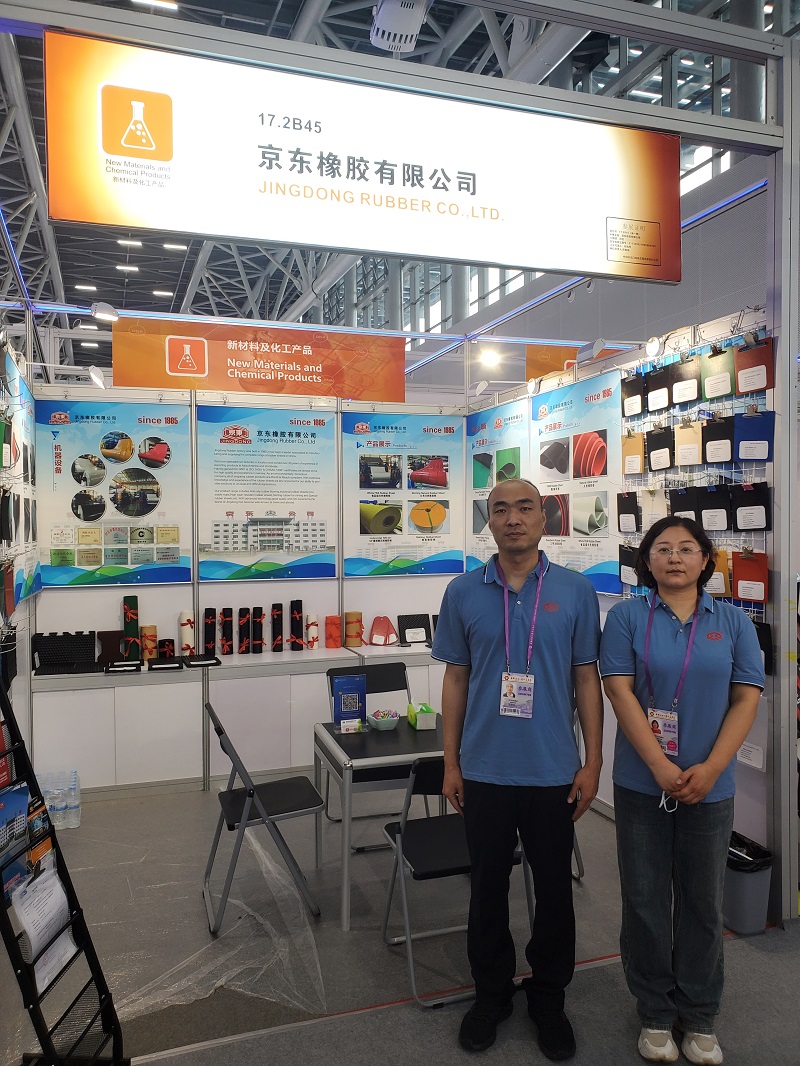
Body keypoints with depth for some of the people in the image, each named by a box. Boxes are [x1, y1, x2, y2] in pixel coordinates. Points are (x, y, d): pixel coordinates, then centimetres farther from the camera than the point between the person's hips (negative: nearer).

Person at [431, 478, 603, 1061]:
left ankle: (549, 998, 37)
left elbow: (587, 679, 0)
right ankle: (492, 992, 37)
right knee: (488, 886, 15)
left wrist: (592, 763, -2)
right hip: (485, 770, 1)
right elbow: (456, 678, 3)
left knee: (554, 888, 14)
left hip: (554, 772, 0)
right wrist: (451, 762, 2)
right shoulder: (464, 592, -2)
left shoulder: (577, 590, -4)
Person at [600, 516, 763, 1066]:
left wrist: (709, 769, -12)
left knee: (703, 903, 14)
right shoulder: (627, 616, -3)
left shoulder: (733, 621, 2)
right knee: (645, 901, 10)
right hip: (642, 783, -1)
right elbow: (620, 691, -9)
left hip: (709, 786, 1)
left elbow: (747, 698, -2)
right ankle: (656, 1013, 29)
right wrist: (661, 766, -15)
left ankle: (700, 1018, 33)